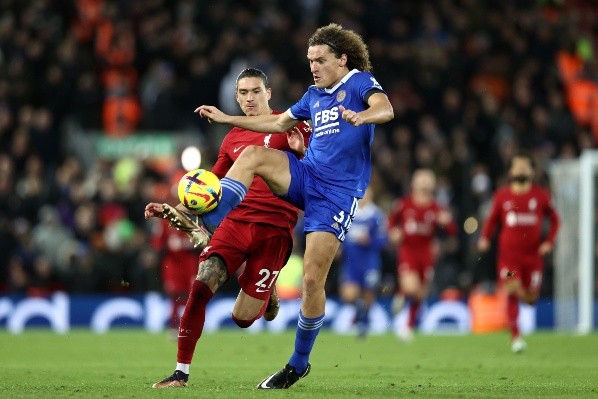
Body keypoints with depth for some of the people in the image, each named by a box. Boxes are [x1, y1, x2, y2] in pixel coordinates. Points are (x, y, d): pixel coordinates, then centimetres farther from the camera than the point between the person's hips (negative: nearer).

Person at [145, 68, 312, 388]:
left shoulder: (290, 125, 4)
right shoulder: (233, 139, 17)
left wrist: (300, 150, -21)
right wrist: (174, 209, 12)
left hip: (275, 227, -3)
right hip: (236, 221, 4)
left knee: (242, 318, -5)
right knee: (200, 287, -20)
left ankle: (266, 294, 32)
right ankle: (181, 373, -12)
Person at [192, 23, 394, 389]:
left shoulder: (360, 83, -5)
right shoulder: (315, 95, 17)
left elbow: (386, 109, -26)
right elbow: (280, 123, 32)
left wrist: (361, 116, -49)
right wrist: (226, 119, 29)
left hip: (338, 192, -7)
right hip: (306, 176, 7)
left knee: (313, 280, -10)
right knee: (253, 155, -18)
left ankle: (300, 363, 3)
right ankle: (207, 226, -24)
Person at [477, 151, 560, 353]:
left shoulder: (541, 196, 3)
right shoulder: (502, 196, 4)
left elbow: (554, 220, 11)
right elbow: (492, 219, 12)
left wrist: (548, 241, -3)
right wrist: (485, 238, -5)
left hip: (533, 254, 1)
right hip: (508, 254, -1)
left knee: (531, 298, 3)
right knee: (512, 294, -12)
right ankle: (515, 337, -9)